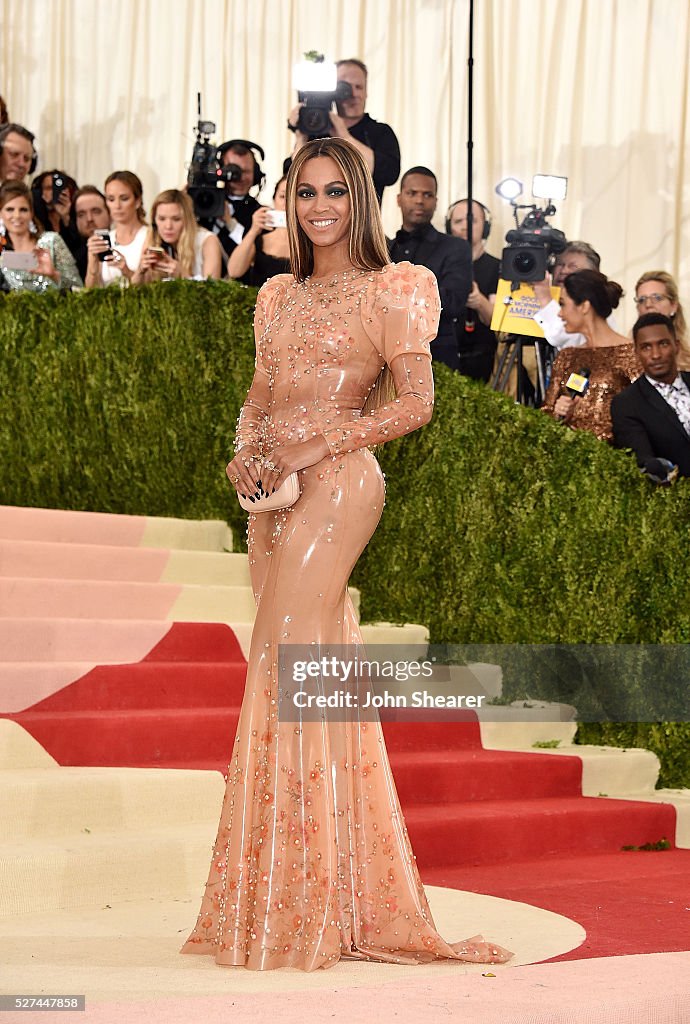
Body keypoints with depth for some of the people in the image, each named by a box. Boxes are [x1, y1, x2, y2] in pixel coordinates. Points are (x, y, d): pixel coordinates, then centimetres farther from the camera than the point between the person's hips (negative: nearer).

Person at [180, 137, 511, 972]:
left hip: (336, 486, -6)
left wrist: (319, 443, -14)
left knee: (286, 664, -12)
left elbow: (416, 403, -7)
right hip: (276, 493, 7)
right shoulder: (279, 296, 18)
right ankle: (288, 894, 12)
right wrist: (246, 451, 2)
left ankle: (301, 905, -6)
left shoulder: (386, 293, -1)